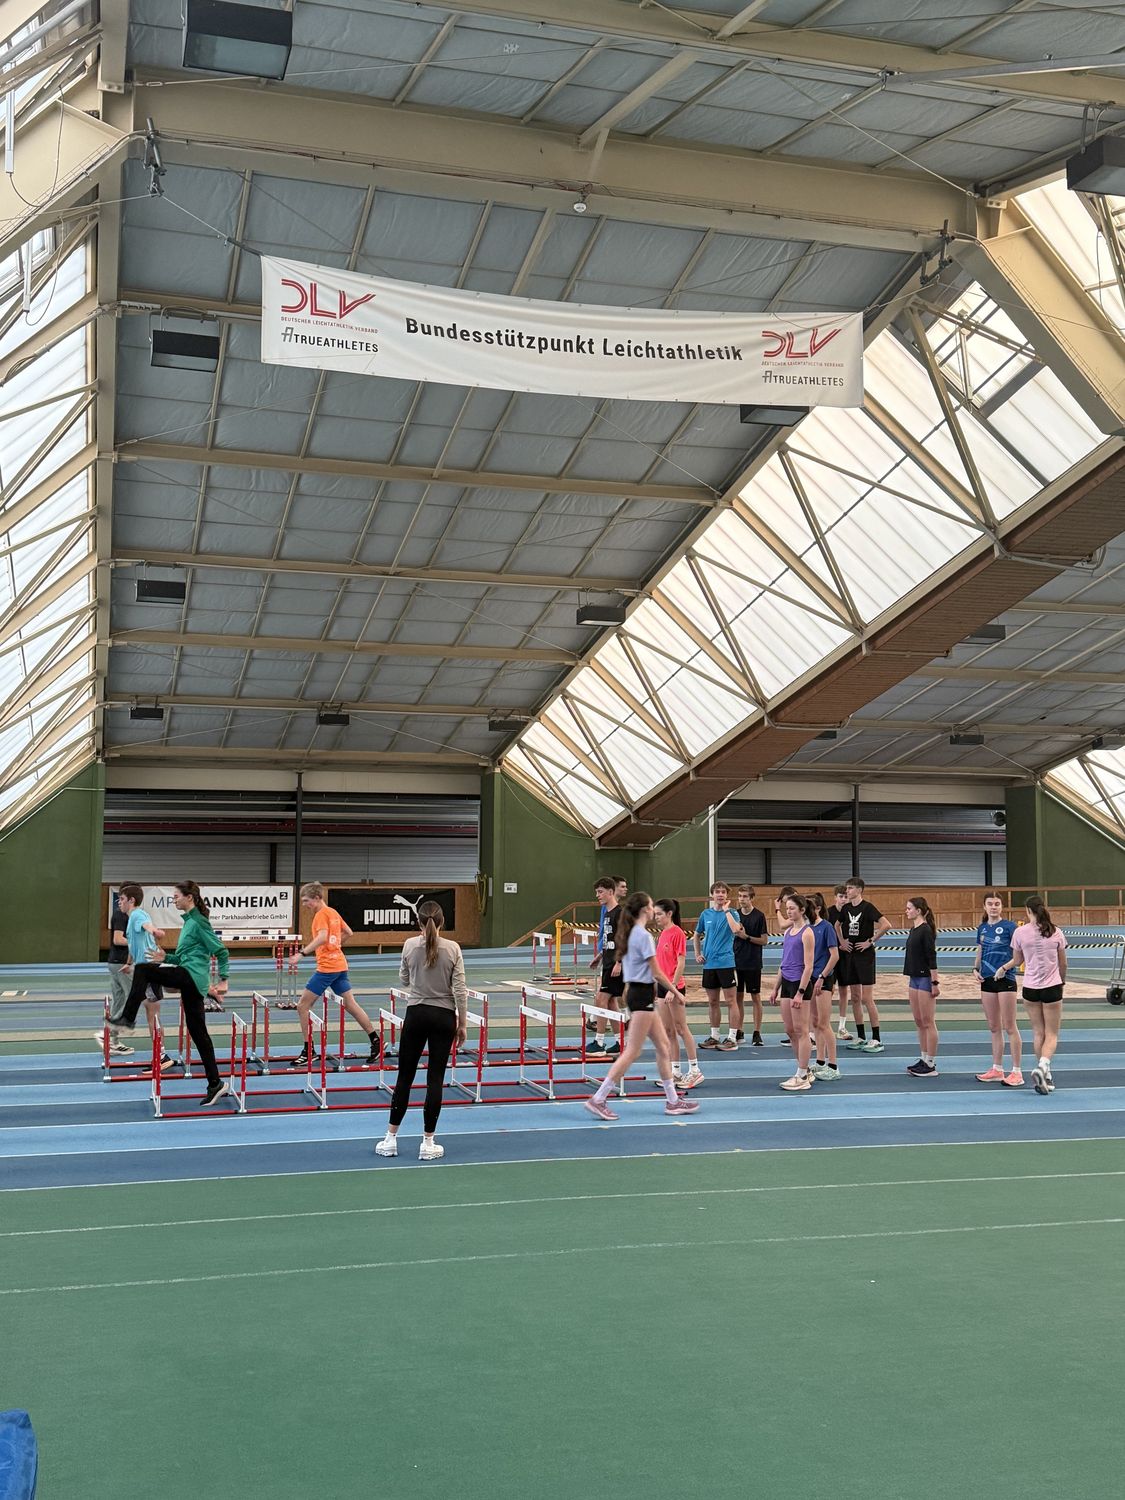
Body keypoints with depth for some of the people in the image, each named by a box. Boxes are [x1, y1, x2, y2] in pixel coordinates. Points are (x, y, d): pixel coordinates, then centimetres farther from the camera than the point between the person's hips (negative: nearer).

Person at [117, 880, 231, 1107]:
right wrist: (165, 958, 14)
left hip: (191, 976, -10)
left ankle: (128, 1020, -15)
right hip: (190, 981, 10)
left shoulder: (199, 922, -8)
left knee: (142, 969, -17)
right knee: (198, 1032, 8)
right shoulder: (189, 920, 20)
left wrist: (223, 980, -16)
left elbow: (221, 952, -10)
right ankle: (215, 1084, 10)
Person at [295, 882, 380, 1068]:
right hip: (340, 964, 9)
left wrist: (303, 952, -31)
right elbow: (348, 933, 25)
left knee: (303, 1006, -2)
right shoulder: (333, 913, 14)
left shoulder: (321, 914, -11)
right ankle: (375, 1041, 14)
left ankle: (307, 1052, -1)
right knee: (351, 1005, 13)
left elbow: (322, 937, -27)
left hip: (327, 967, -9)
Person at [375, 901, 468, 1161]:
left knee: (405, 1076, 10)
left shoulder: (409, 945, -5)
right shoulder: (452, 949, -8)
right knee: (435, 1079, 4)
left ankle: (391, 1139, 14)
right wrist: (463, 1024, 1)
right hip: (443, 1017, -1)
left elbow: (404, 981, 9)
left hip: (416, 1014, 1)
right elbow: (460, 990, -7)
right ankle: (428, 1143, 6)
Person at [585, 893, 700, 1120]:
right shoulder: (644, 935, -16)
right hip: (643, 994, -10)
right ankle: (598, 1099, -7)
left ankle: (673, 1100, 19)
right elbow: (657, 973, -16)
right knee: (632, 1052, -7)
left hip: (635, 991, 10)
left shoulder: (629, 933, 12)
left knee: (663, 1046, 14)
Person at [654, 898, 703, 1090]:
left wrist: (672, 988, -21)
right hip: (662, 985, 9)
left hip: (674, 987, -9)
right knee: (668, 1031, 10)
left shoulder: (677, 933, -13)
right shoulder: (663, 934, 12)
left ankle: (695, 1071, 4)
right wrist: (656, 984, 16)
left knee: (681, 1029, -3)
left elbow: (681, 963, -17)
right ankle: (675, 1073, 16)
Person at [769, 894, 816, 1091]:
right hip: (787, 982, 8)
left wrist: (800, 993, -19)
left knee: (801, 1031, -2)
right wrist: (776, 988, 17)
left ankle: (802, 1077, 4)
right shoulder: (788, 932, 13)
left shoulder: (807, 933, -11)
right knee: (789, 1030, 11)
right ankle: (803, 1071, 22)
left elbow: (808, 966, -15)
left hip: (800, 983, -8)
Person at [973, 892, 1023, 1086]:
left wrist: (1004, 967, -21)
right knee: (994, 1027, 12)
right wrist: (975, 969, 0)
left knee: (1009, 1027, -4)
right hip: (987, 981, 6)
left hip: (1005, 980, -6)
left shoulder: (1009, 926, -8)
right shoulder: (982, 928, 10)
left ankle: (1017, 1072, 1)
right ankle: (997, 1070, 20)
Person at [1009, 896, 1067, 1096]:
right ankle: (1042, 1067, -19)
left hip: (1030, 988, 1)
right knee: (1051, 1034, 5)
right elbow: (1063, 963, 5)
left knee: (1038, 1032, 13)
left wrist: (1003, 968, 27)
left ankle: (1045, 1075, 17)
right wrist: (1062, 981, 24)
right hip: (1052, 986, -1)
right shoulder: (1055, 933, -4)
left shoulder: (1020, 932, -7)